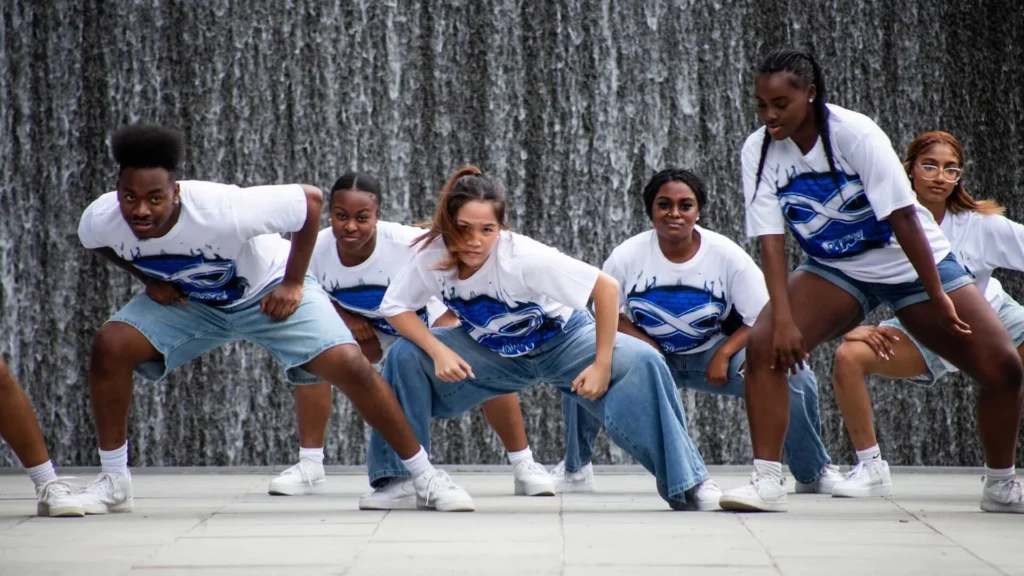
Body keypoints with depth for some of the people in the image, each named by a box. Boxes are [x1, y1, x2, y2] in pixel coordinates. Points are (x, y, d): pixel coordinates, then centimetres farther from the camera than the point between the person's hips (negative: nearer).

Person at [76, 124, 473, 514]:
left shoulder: (221, 209, -39)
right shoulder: (100, 221, -26)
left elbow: (310, 200, -26)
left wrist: (292, 283, -20)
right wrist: (148, 279, -8)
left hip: (266, 293, -4)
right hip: (186, 301, 4)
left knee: (349, 365, -20)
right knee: (111, 346, -19)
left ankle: (423, 474, -3)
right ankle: (113, 483, -3)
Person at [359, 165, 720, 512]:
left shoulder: (524, 257, -35)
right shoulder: (433, 257, -25)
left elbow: (607, 288, -32)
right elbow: (395, 308, -14)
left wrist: (602, 366, -30)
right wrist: (439, 351, -31)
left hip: (561, 340, -3)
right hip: (492, 352, 3)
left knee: (641, 363, -30)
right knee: (406, 356, -18)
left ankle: (688, 485, -20)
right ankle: (398, 478, -4)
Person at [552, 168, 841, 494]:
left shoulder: (726, 254, -13)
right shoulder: (627, 256, -12)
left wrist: (724, 353, -22)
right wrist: (645, 345, -19)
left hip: (711, 355, 0)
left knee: (795, 379, -23)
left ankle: (813, 473, 5)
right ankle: (575, 470, -5)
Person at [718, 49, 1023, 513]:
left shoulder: (855, 134, -23)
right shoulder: (758, 152, -13)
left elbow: (903, 218, -22)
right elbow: (771, 242, -15)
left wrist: (938, 298, -22)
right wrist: (784, 320, -26)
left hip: (914, 264, -2)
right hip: (834, 271, 2)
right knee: (764, 345, -23)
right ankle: (767, 482, -18)